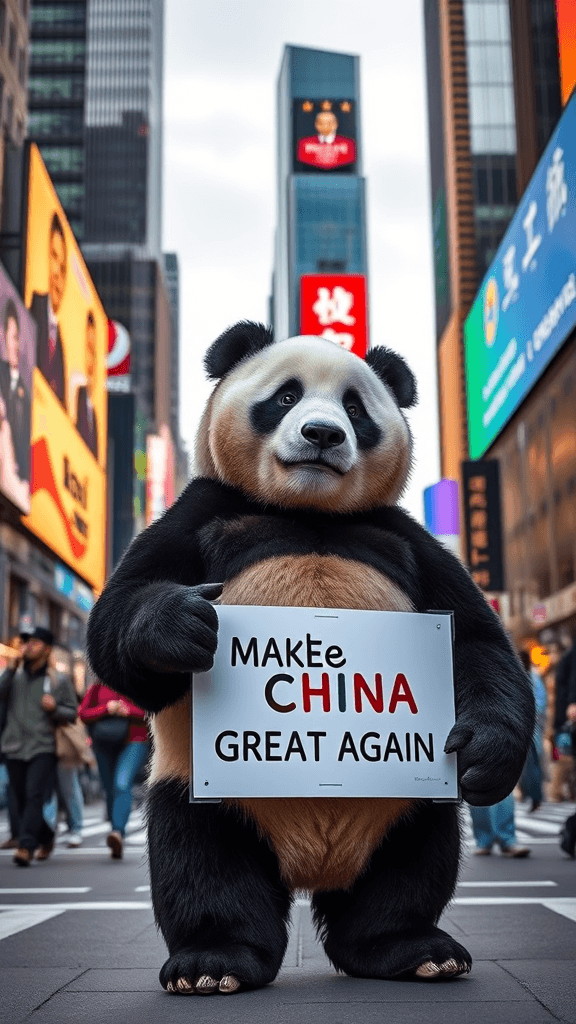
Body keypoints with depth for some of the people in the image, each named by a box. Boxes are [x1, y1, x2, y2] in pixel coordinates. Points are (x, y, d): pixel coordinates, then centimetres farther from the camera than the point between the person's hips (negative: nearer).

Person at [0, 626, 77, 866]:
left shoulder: (59, 681, 5)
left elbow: (72, 712, 6)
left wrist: (55, 708, -12)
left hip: (43, 749, -3)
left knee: (34, 797, -17)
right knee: (22, 800, 9)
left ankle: (26, 847, -21)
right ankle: (46, 838, 29)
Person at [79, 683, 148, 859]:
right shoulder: (98, 687, 6)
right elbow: (83, 714, -1)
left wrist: (129, 711, -20)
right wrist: (106, 709, -18)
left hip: (134, 743, -4)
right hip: (105, 745, 4)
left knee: (122, 786, -24)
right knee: (110, 792, 9)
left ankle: (118, 833, -39)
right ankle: (117, 845, 22)